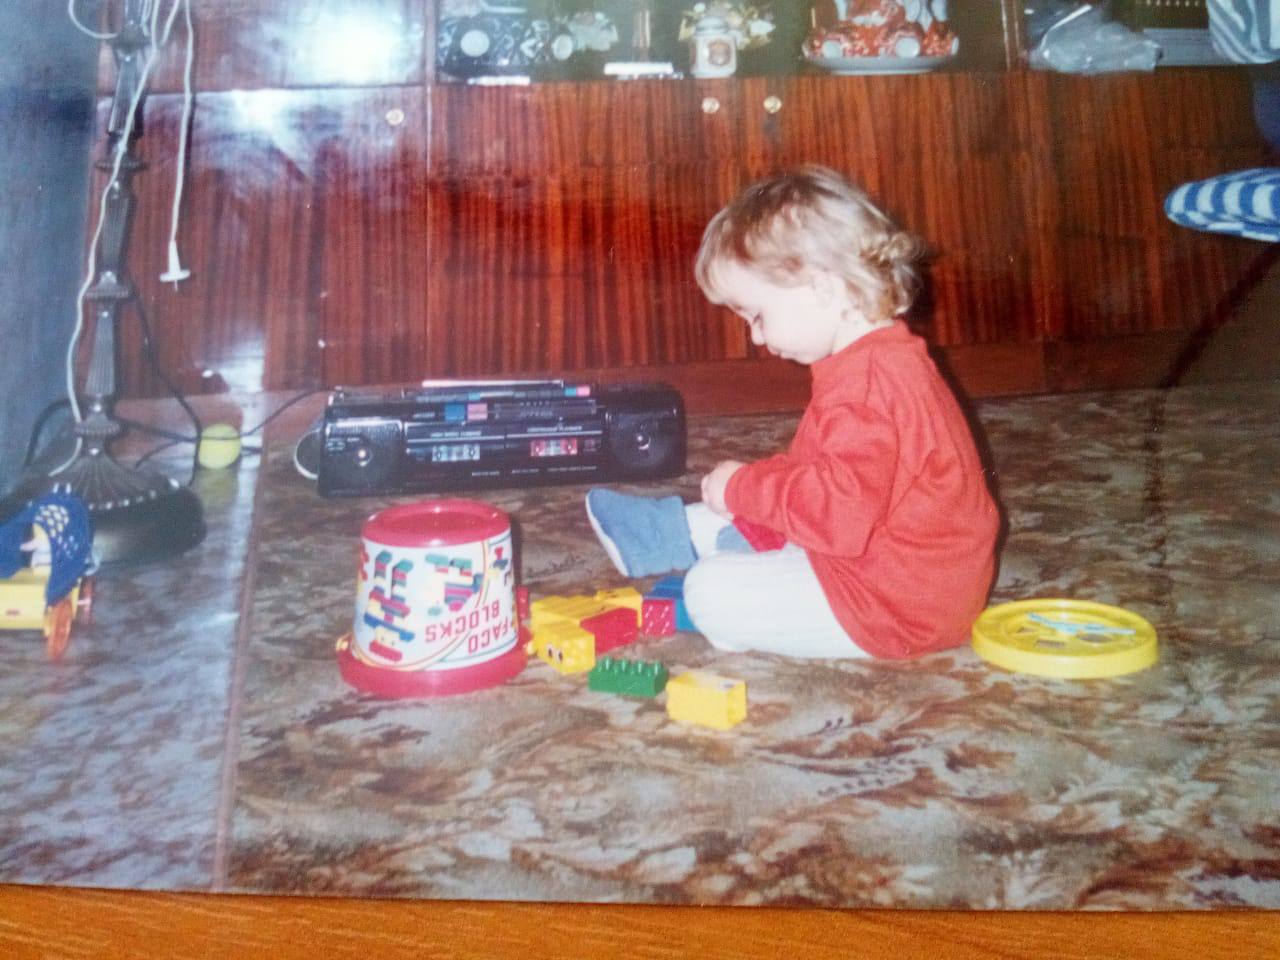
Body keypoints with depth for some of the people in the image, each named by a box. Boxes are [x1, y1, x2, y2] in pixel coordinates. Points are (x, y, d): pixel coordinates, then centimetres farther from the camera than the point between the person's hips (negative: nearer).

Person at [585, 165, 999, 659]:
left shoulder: (864, 384, -28)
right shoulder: (885, 361, 9)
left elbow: (841, 511, -36)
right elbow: (838, 481, 14)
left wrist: (742, 486, -23)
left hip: (896, 608, -11)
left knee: (712, 593, -12)